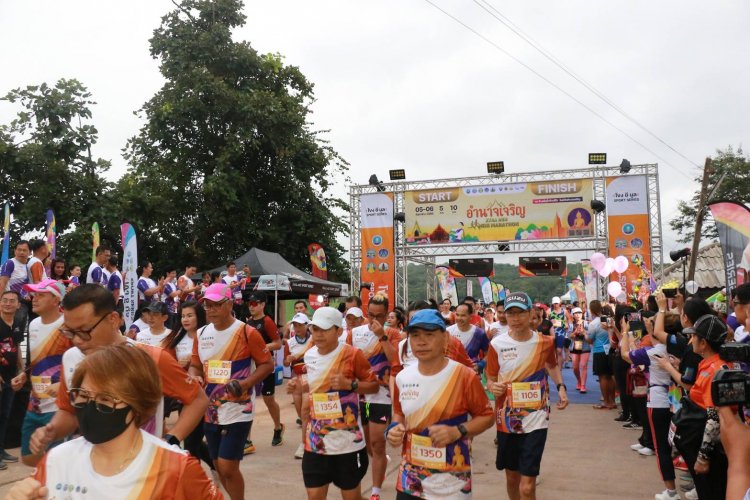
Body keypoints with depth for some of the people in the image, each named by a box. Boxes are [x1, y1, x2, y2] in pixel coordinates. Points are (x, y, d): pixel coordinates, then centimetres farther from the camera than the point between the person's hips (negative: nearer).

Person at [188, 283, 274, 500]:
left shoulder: (247, 333, -12)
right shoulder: (202, 334, 5)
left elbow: (267, 363, -8)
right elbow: (195, 366, 14)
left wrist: (244, 384, -21)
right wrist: (195, 378, -9)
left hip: (238, 411, -6)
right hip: (210, 411, 6)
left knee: (228, 467, -6)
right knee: (219, 466, 16)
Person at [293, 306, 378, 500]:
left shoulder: (352, 354, -12)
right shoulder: (309, 355, 4)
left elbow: (374, 386, -5)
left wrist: (350, 384, -21)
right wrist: (299, 386, 1)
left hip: (347, 441, -4)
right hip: (315, 441, 4)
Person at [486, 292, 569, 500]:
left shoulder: (545, 342, -5)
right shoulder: (497, 344, -7)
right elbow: (490, 379, 4)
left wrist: (561, 387, 1)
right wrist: (493, 387, -18)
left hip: (535, 420, -1)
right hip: (506, 419, 2)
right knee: (511, 477, 19)